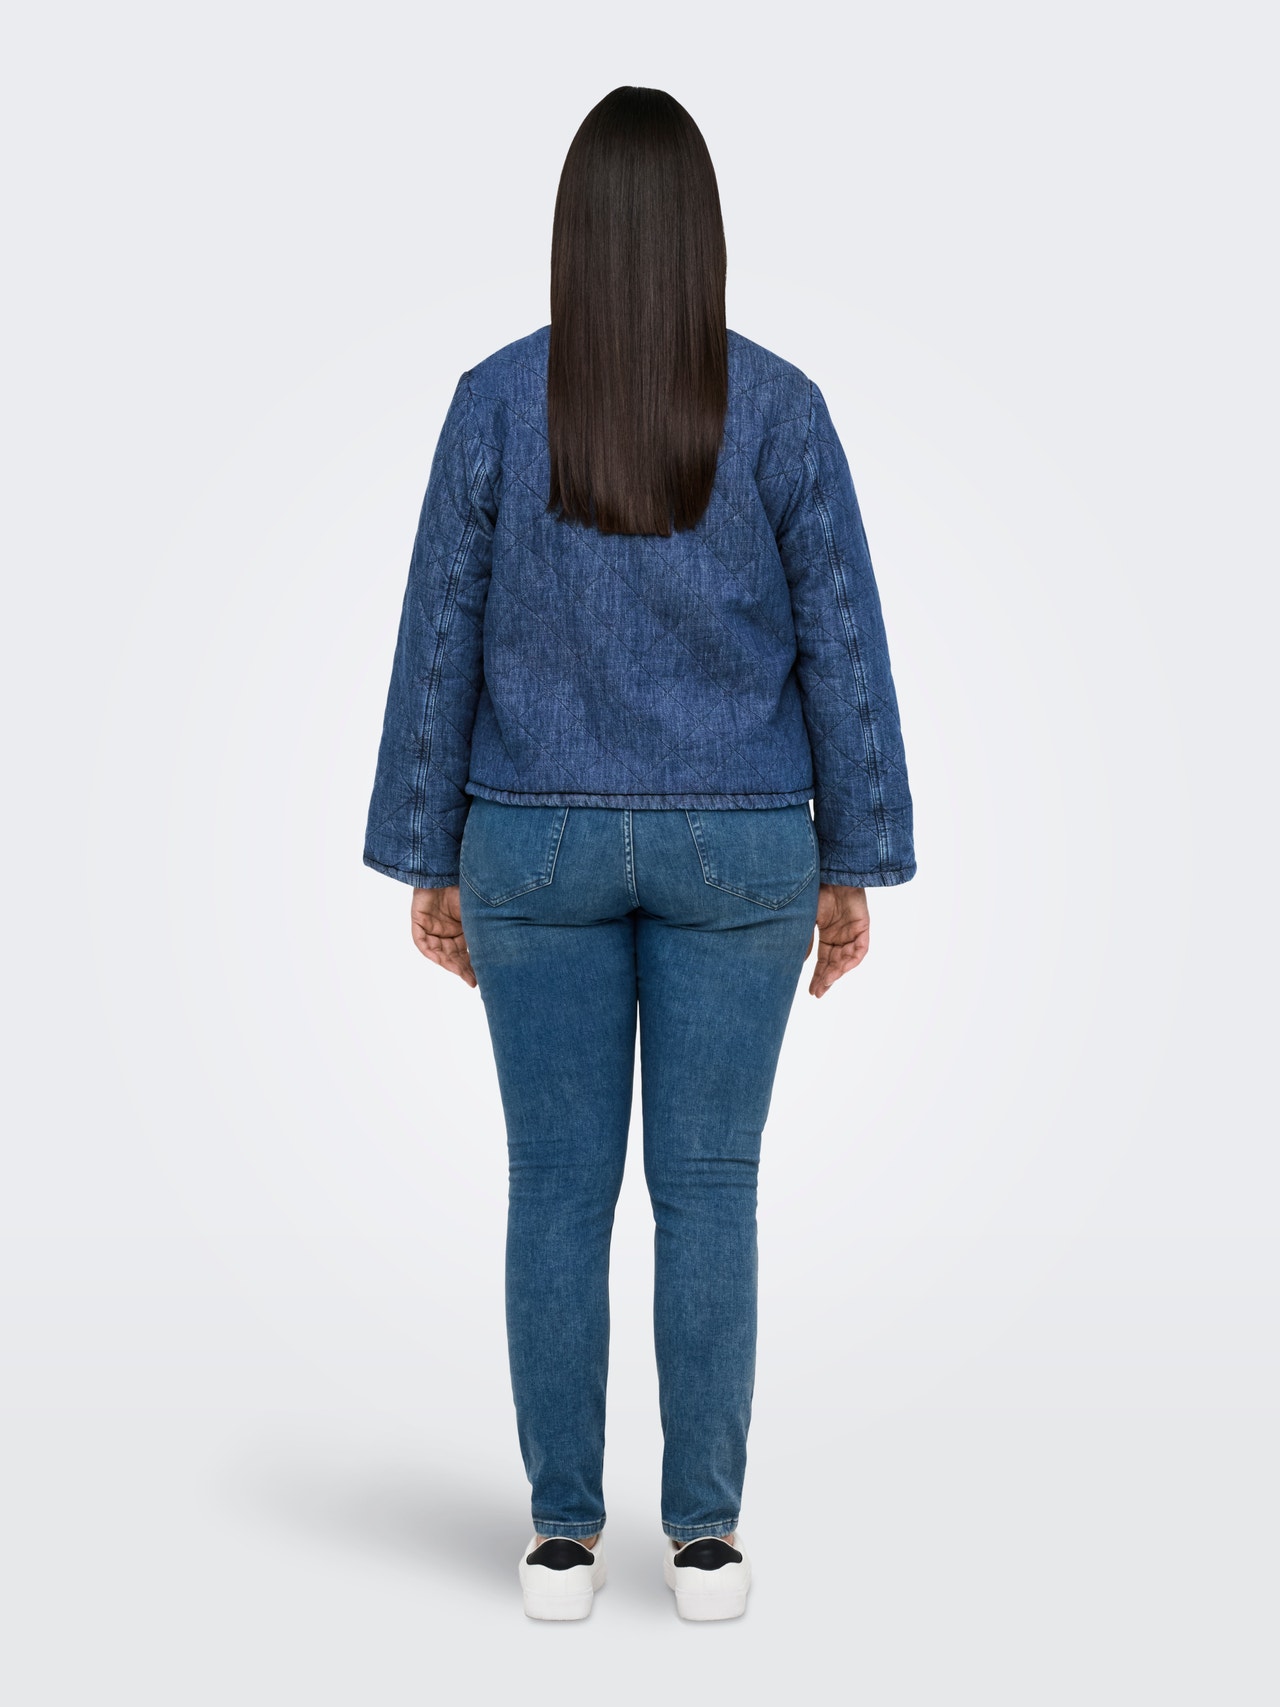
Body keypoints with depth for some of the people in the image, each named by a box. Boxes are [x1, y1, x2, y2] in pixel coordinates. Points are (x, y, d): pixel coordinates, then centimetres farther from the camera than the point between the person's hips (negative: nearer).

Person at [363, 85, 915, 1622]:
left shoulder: (495, 400, -6)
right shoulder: (778, 404, -6)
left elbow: (441, 644, -3)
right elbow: (840, 644, -4)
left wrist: (429, 863, 6)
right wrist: (852, 866, 4)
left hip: (541, 844, 0)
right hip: (733, 848, 0)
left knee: (558, 1190, 8)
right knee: (707, 1192, 8)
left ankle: (563, 1534, 14)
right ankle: (704, 1537, 13)